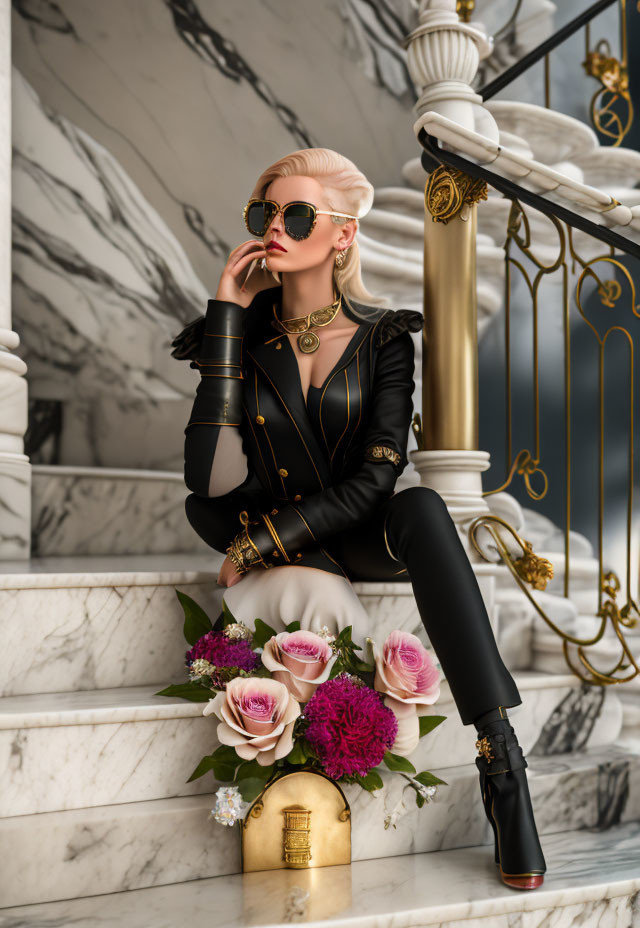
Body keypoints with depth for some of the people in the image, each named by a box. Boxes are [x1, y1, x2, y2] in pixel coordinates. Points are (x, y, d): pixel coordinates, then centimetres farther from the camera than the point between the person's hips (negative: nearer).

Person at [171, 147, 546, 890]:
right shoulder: (243, 336, 1)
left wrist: (259, 545, -19)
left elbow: (376, 476, -12)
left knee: (423, 509, -34)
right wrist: (226, 315, -15)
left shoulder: (384, 337, -1)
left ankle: (500, 757, -34)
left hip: (367, 536, -1)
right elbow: (209, 478, -17)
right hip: (278, 546, 2)